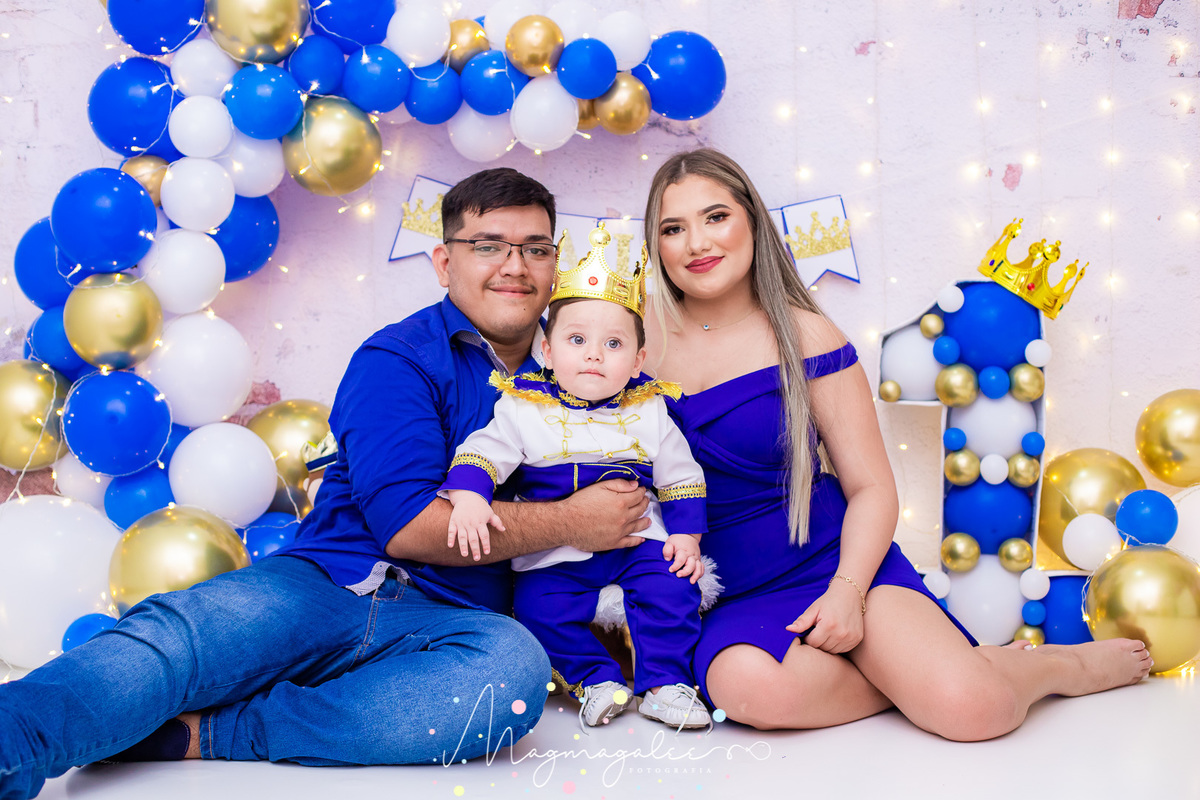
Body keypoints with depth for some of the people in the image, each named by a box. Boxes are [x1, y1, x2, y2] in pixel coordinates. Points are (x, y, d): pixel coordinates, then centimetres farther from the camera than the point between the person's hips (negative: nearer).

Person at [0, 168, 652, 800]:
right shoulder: (399, 360, 3)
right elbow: (406, 525, -10)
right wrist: (570, 523, -7)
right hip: (325, 585, -1)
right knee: (175, 630, -32)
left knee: (515, 664, -36)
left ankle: (203, 736, -32)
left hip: (446, 620, 1)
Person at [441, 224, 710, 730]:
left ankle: (664, 683, -3)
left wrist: (687, 536, 0)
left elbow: (681, 479, 7)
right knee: (541, 609, -19)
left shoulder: (649, 415, 1)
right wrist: (468, 496, -28)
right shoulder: (525, 409, -5)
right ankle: (597, 680, 3)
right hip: (555, 552, 0)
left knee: (672, 587, -19)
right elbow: (483, 452, -9)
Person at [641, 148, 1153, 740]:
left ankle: (1068, 664, 13)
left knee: (972, 707, -24)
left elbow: (872, 489, 0)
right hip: (728, 602, 1)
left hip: (834, 563, -1)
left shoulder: (803, 335, 0)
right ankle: (913, 671, -6)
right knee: (751, 686, -36)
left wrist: (846, 590, -16)